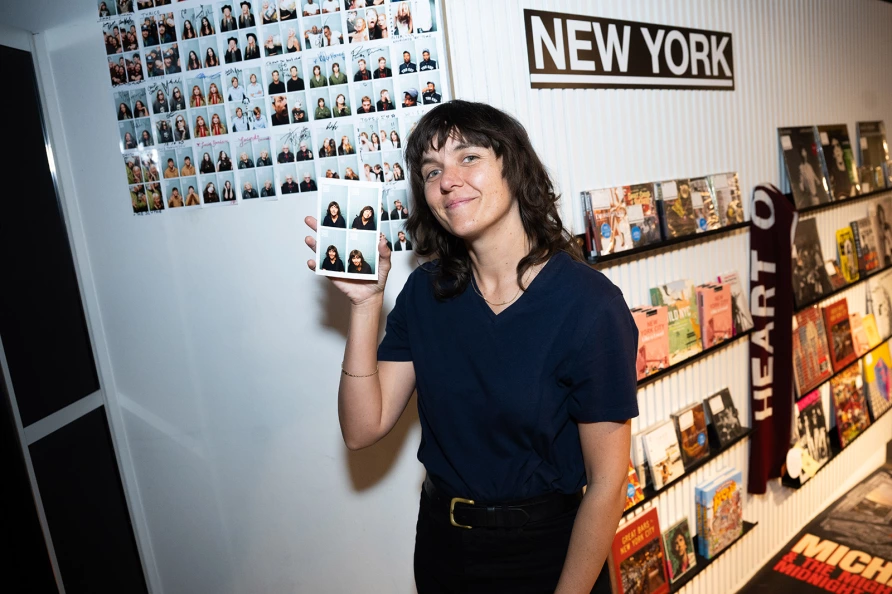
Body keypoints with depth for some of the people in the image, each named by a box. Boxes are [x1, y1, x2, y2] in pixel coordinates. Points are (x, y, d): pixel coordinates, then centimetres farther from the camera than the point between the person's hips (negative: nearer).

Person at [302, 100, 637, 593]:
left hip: (546, 551, -4)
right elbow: (363, 429, -10)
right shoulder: (426, 292, -6)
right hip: (440, 543, 5)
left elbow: (606, 481, -17)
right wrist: (365, 302, -19)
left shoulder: (587, 304, -21)